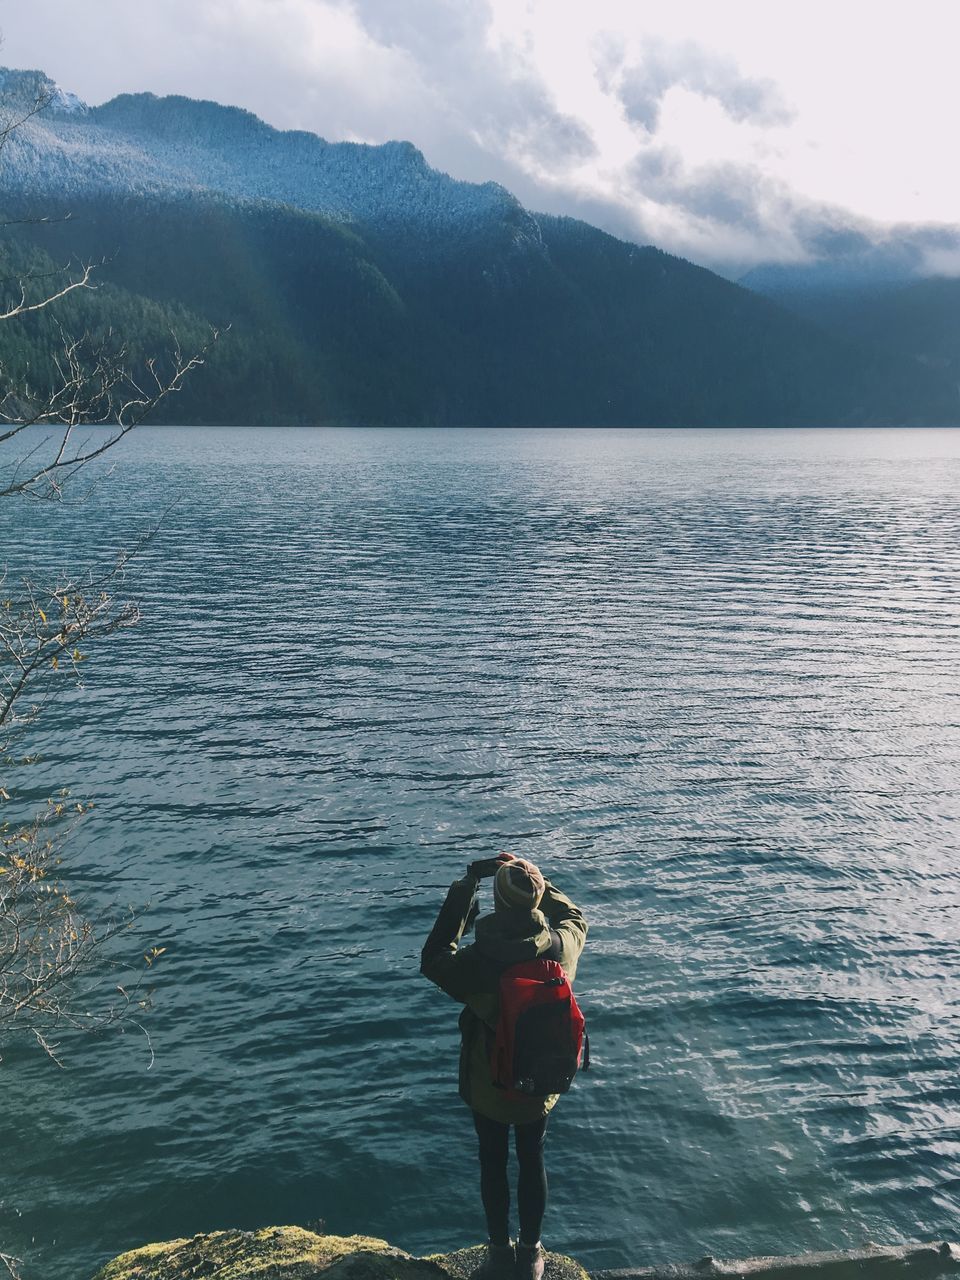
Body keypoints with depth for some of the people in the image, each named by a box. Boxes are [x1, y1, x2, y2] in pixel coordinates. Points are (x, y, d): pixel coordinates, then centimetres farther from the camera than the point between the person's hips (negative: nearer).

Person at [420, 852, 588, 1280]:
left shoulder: (478, 960, -32)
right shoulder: (561, 947, -22)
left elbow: (432, 960, -11)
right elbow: (575, 917, 3)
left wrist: (461, 893, -14)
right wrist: (536, 880, 0)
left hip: (488, 1085, -3)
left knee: (493, 1162, 19)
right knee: (532, 1160, 21)